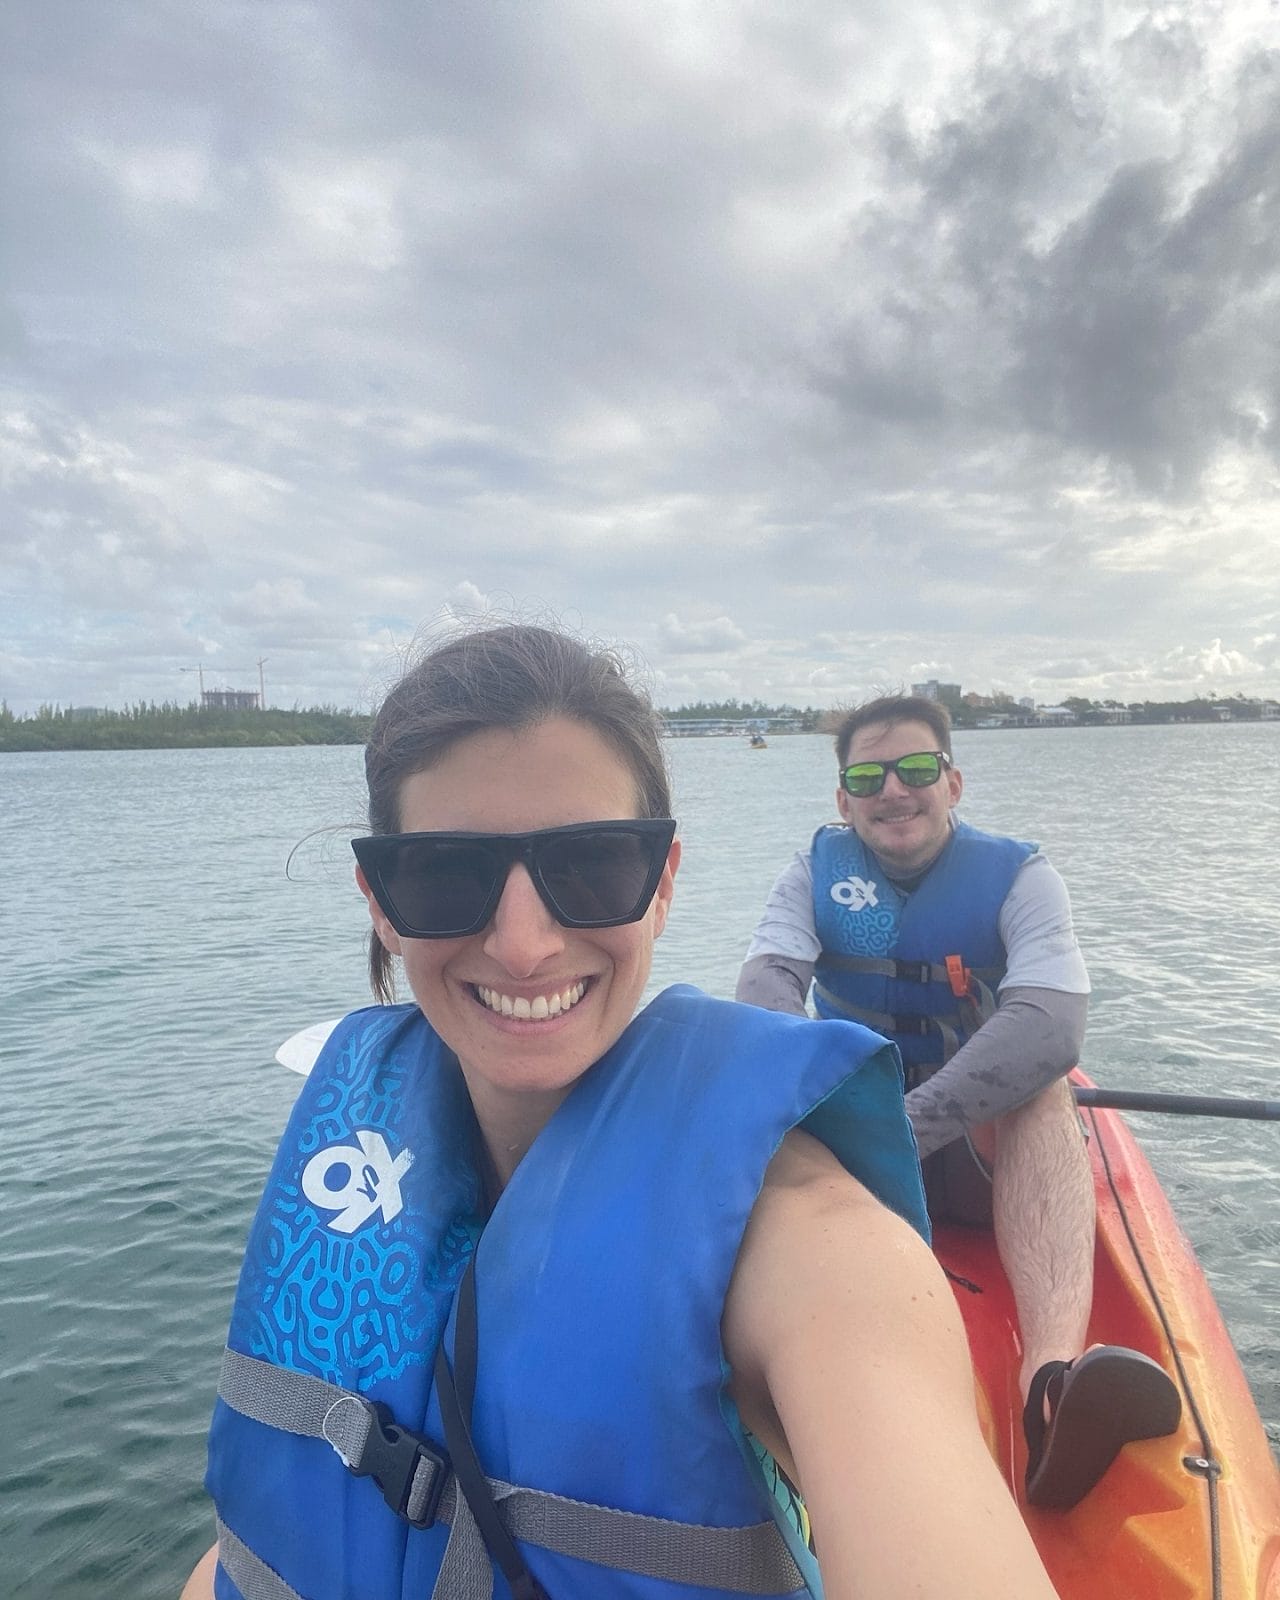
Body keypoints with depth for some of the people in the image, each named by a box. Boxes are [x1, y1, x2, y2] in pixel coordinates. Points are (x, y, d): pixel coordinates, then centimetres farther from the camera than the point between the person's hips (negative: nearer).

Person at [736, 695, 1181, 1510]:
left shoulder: (1021, 877, -9)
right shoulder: (816, 873, -1)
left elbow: (1053, 1025, -26)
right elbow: (767, 977, -18)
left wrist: (906, 1124, -39)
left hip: (985, 1151, -1)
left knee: (1038, 1084, -32)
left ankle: (1054, 1391, -52)